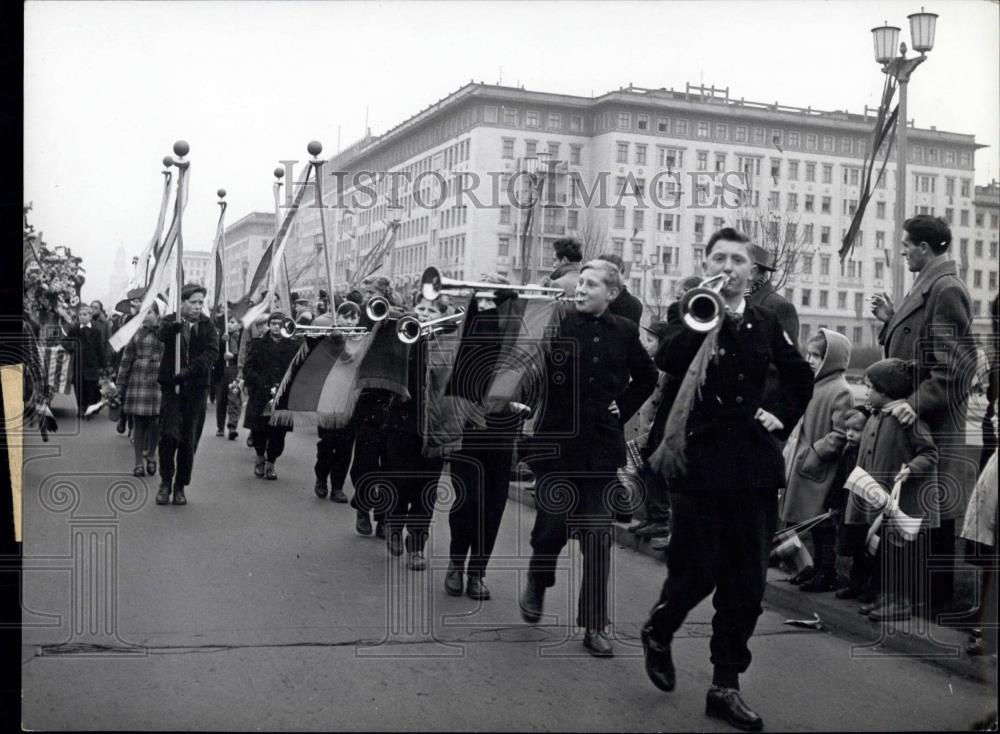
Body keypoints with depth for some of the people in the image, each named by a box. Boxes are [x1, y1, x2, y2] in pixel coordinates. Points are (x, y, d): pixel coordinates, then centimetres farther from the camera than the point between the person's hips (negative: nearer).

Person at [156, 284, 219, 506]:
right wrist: (176, 324, -43)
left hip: (197, 389, 1)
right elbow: (163, 335, -22)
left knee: (189, 440, 3)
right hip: (171, 386, -1)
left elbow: (212, 353, -8)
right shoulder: (170, 321, 1)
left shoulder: (207, 325, 5)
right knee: (168, 435, -9)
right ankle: (165, 482, 9)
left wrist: (188, 371, -19)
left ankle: (180, 486, 15)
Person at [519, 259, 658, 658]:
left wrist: (624, 407, 9)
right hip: (557, 441, -1)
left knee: (597, 535, 1)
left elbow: (646, 377, 19)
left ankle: (594, 624, 9)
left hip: (601, 446, 2)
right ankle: (536, 584, 37)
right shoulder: (557, 319, -2)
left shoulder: (624, 332, 5)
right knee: (552, 525, 6)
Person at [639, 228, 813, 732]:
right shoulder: (687, 314, 1)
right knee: (697, 571, -1)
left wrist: (782, 415, 7)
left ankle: (725, 686, 16)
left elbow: (800, 378, 22)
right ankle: (657, 632, 30)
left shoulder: (766, 322, 11)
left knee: (746, 582, 4)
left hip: (753, 463, 4)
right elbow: (669, 360, -20)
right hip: (699, 459, -3)